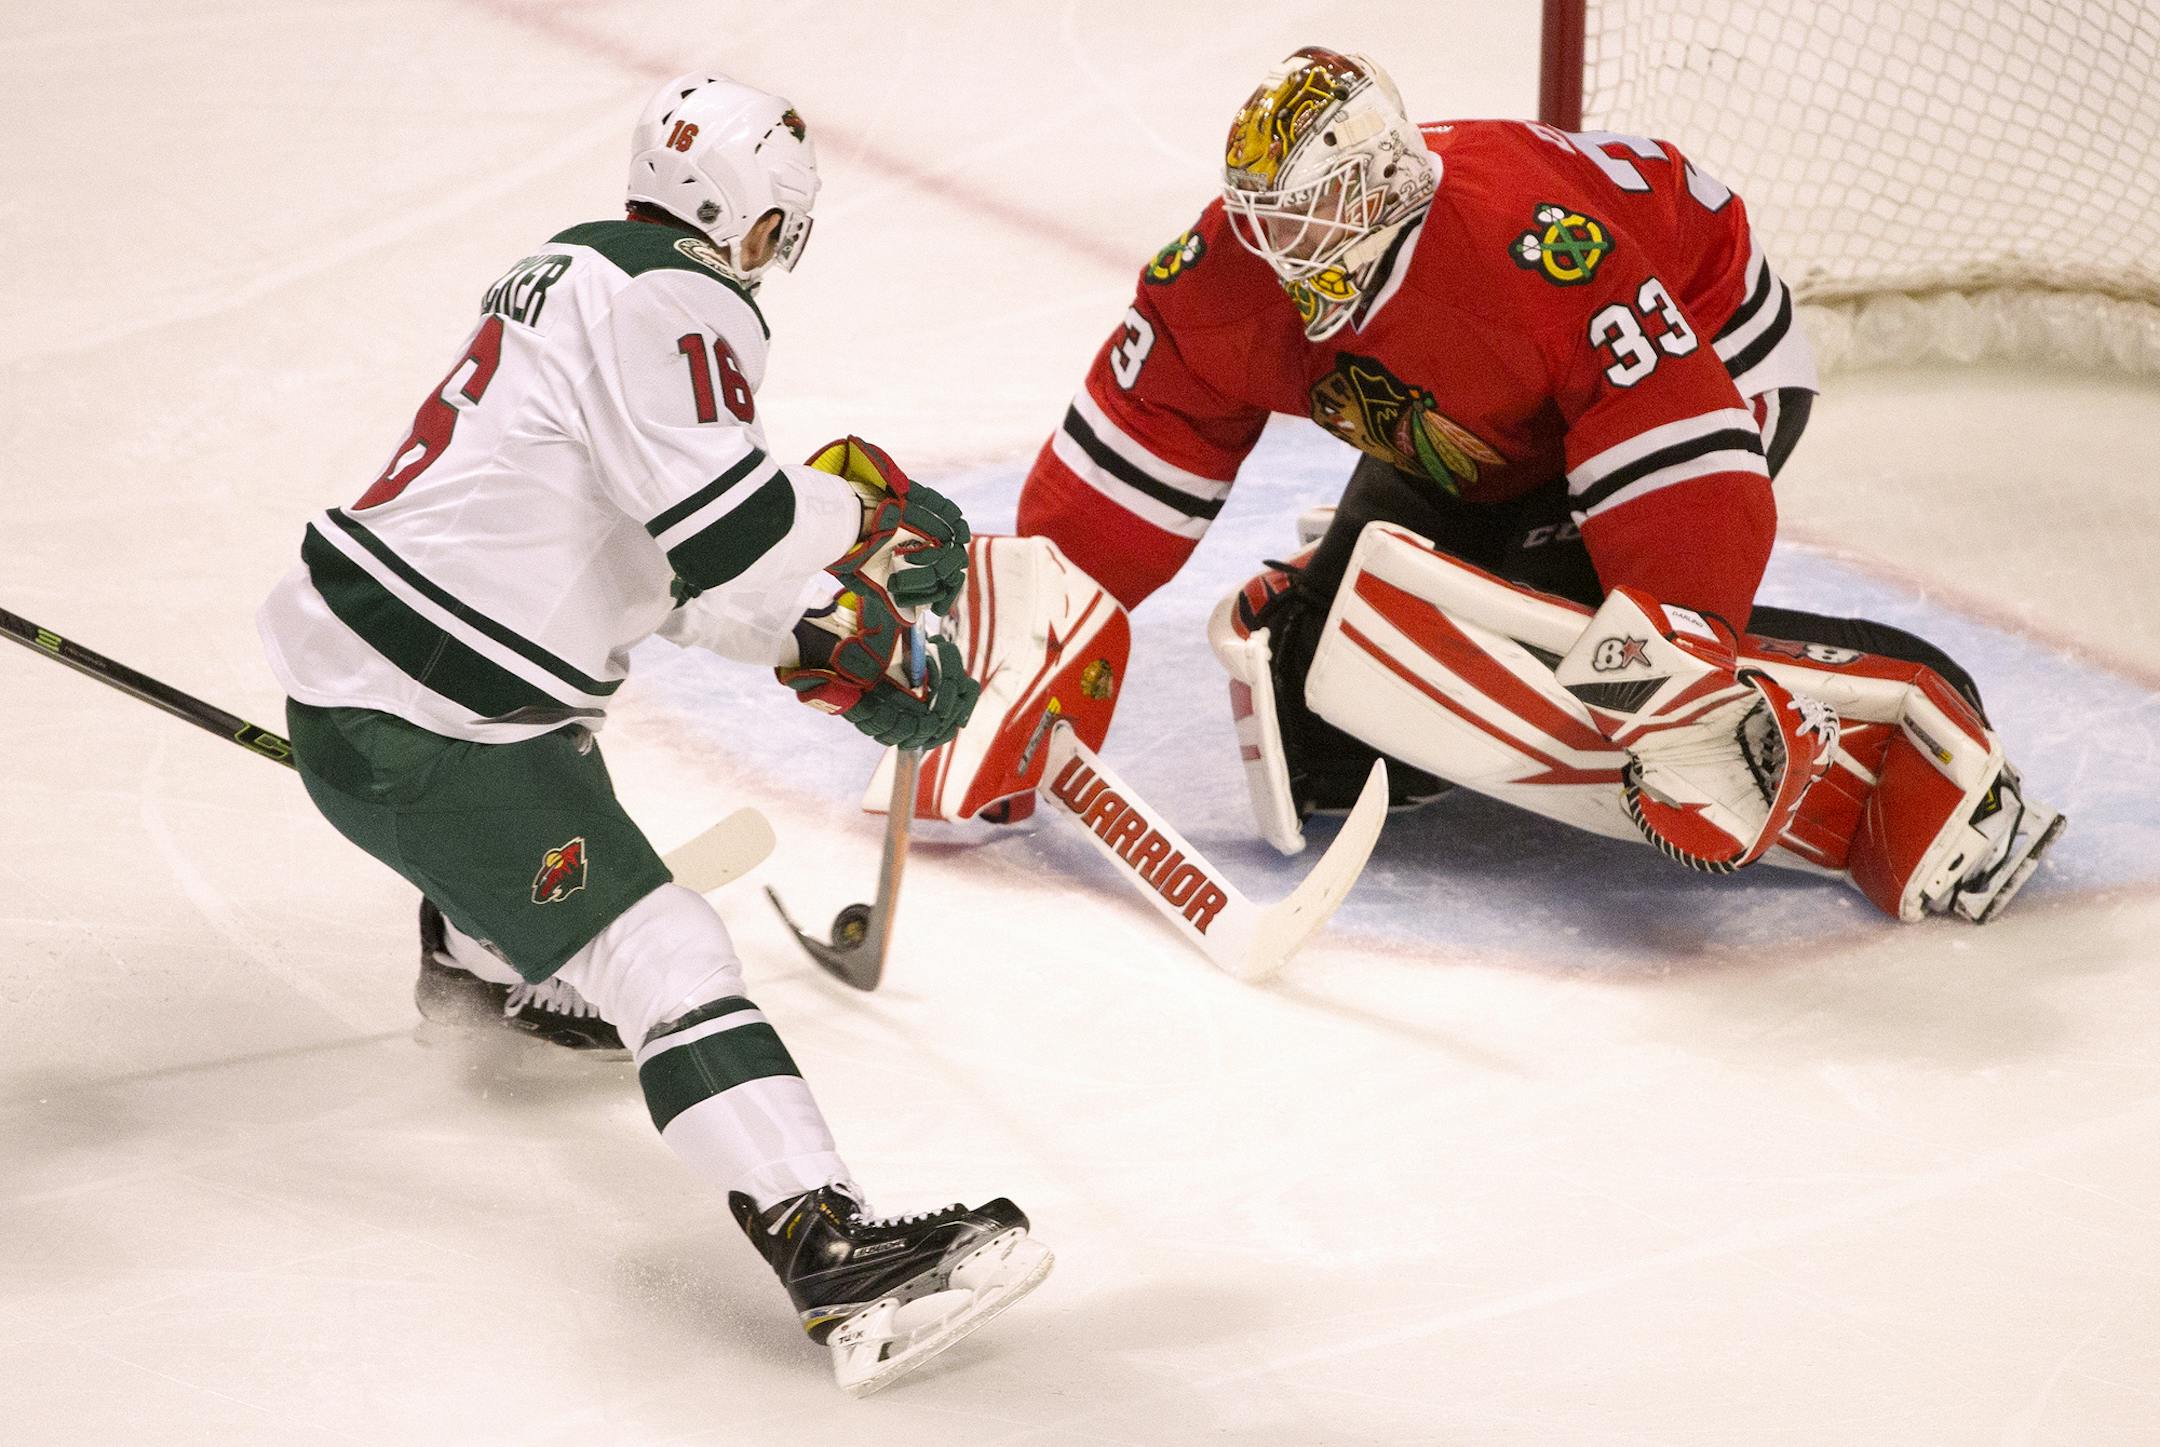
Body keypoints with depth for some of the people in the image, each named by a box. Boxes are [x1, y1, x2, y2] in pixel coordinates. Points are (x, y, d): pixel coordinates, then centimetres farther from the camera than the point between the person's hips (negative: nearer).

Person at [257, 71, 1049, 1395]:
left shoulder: (578, 271, 17)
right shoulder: (674, 300, -14)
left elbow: (656, 547, 20)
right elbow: (724, 516, -27)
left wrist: (831, 651, 14)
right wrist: (879, 515, -8)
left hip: (345, 665, 10)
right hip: (421, 730, -10)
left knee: (551, 788, 40)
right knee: (661, 957, -17)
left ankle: (477, 964, 68)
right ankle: (835, 1259, -28)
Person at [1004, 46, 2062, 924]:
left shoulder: (1534, 245, -38)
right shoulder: (1227, 275, -18)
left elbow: (1677, 462, -41)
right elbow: (1115, 479, -11)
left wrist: (1672, 659, -50)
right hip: (1473, 460, 7)